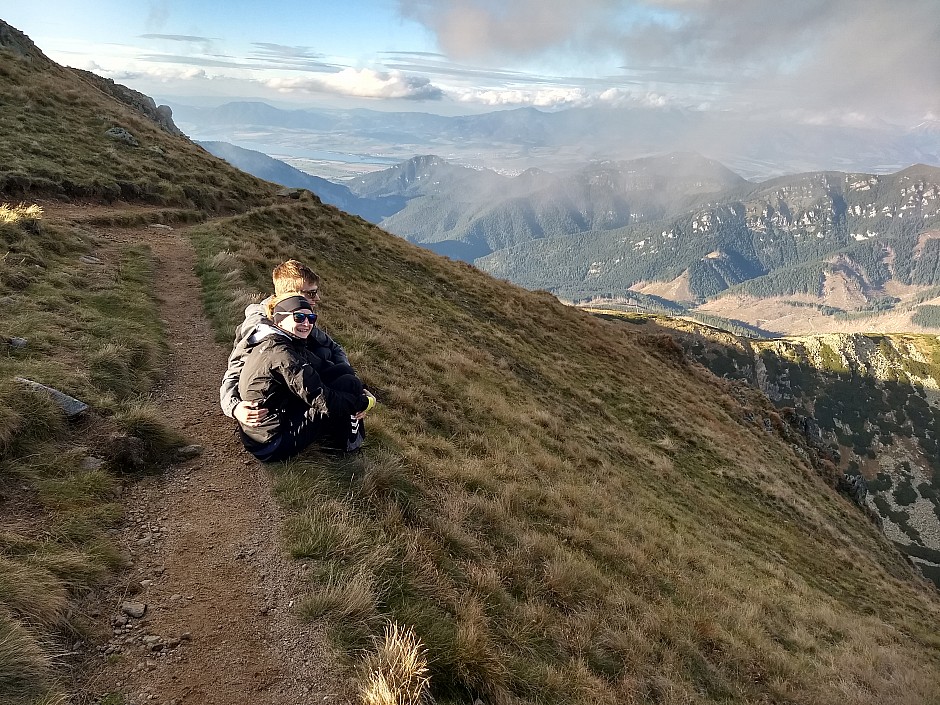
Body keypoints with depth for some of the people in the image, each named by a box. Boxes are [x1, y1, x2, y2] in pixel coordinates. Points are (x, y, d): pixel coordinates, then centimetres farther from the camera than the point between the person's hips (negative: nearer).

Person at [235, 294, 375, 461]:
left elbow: (323, 367, 5)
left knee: (343, 370, 5)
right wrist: (365, 402, -11)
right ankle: (348, 441, 11)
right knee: (349, 384, -10)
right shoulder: (280, 353, -24)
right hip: (272, 446, -9)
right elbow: (324, 401, -25)